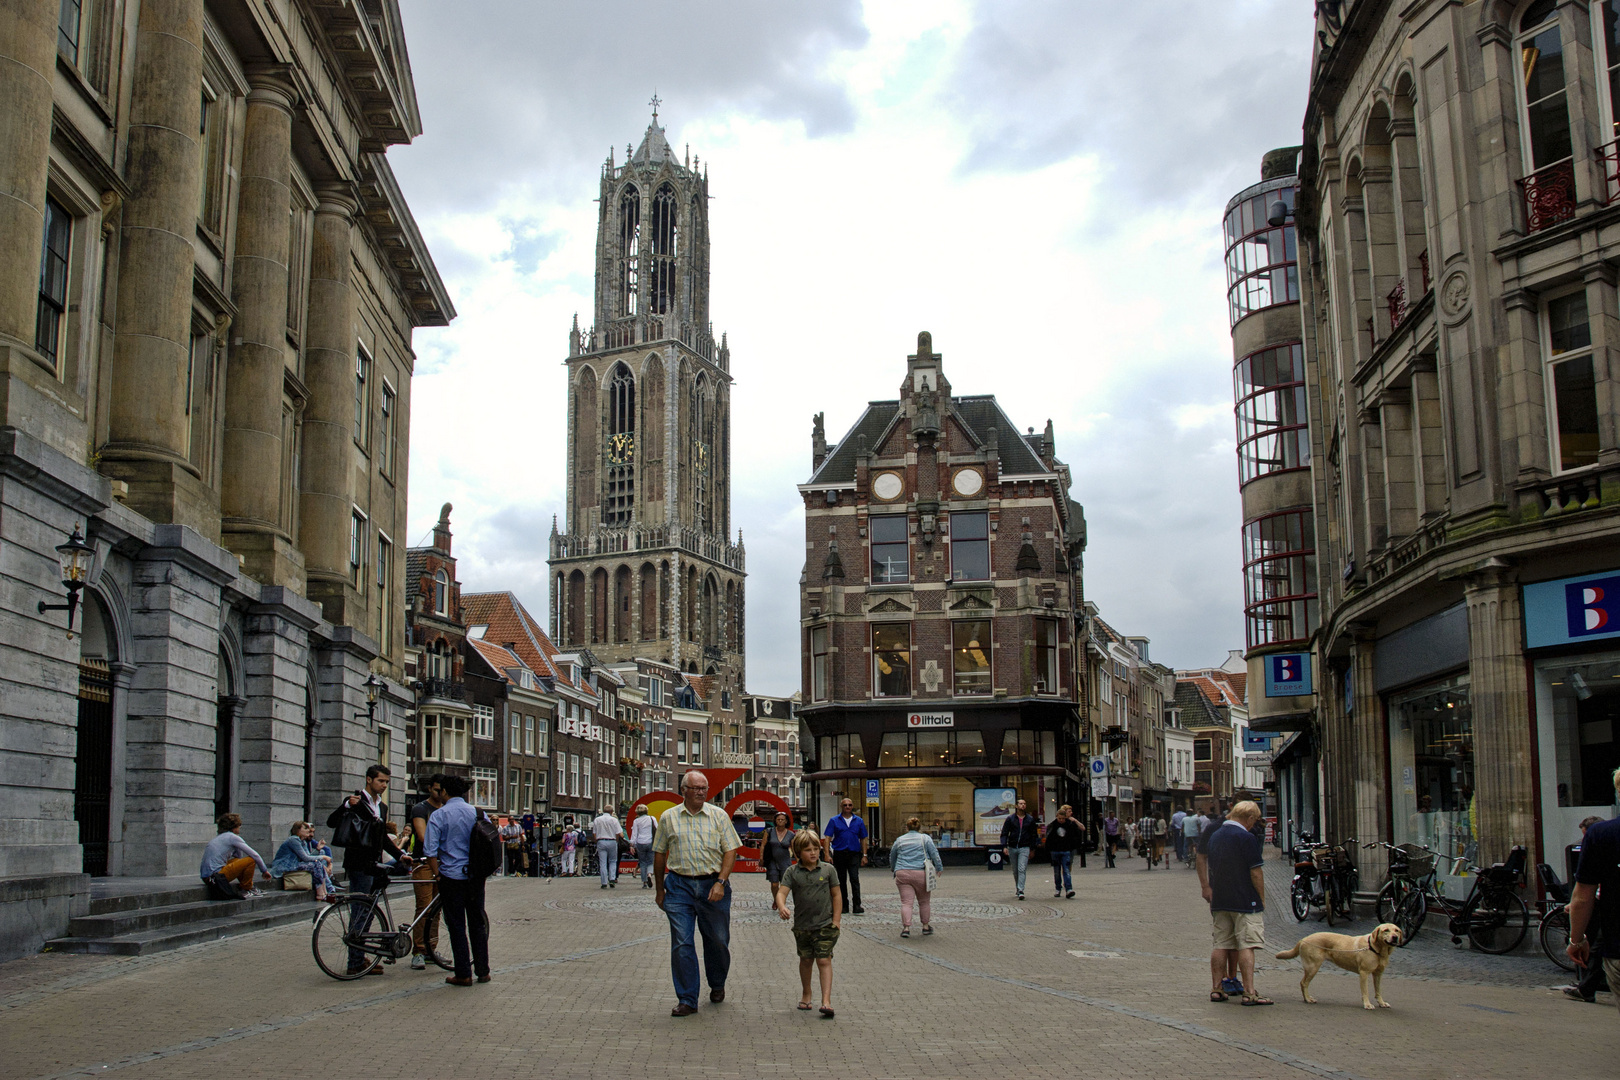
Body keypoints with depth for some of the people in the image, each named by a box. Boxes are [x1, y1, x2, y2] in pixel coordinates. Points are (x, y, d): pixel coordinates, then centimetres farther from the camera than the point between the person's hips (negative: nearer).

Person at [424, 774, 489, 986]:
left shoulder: (439, 815, -8)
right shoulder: (478, 814, 3)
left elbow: (430, 851, -13)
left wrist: (437, 873, -1)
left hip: (452, 877, -3)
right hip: (476, 877, 4)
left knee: (457, 926, 3)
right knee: (477, 923, 13)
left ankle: (463, 974, 4)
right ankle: (482, 971, 16)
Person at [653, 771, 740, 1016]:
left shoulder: (719, 816, 3)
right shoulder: (669, 817, 5)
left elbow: (730, 851, 0)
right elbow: (659, 855, 11)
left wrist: (720, 882, -12)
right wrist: (659, 890, 11)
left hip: (713, 885, 0)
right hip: (679, 885, 0)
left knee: (717, 940, 10)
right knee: (681, 943, -5)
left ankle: (717, 984, 36)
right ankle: (687, 1000, 3)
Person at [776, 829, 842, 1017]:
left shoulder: (828, 870, -2)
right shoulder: (792, 872, -2)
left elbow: (836, 895, 3)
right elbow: (782, 892, -12)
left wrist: (836, 921, -3)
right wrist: (781, 907, -34)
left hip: (824, 924, -2)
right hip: (802, 925, 2)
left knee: (824, 960, -9)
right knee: (806, 960, 16)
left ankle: (826, 1001, -12)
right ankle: (806, 993, 36)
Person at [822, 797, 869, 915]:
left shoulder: (858, 821, 9)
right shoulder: (834, 821, 4)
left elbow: (863, 839, 12)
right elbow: (827, 838, 0)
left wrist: (864, 855, 6)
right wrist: (827, 854, -10)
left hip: (854, 854, -1)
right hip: (839, 854, 1)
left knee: (854, 879, -13)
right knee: (841, 881, 8)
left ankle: (857, 906, -13)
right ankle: (844, 906, 18)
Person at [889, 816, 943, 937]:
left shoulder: (899, 840, 14)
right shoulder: (925, 838, 7)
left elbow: (892, 857, 24)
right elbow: (934, 853, 2)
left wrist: (894, 869, 40)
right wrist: (939, 868, 12)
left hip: (902, 874, 1)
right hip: (920, 874, -1)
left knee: (906, 902, -2)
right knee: (924, 901, 14)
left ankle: (906, 928, -13)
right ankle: (926, 926, 20)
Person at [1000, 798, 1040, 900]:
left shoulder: (1030, 819, 6)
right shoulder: (1010, 818, 2)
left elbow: (1034, 834, 13)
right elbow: (1004, 833, 1)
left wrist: (1033, 847, 8)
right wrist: (1004, 846, -10)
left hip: (1024, 848, -1)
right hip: (1012, 848, 1)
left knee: (1022, 869, -14)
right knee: (1015, 871, 10)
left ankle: (1021, 891, -17)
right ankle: (1018, 888, 25)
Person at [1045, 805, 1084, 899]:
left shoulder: (1070, 823, -3)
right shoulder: (1054, 824, -1)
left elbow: (1083, 829, 2)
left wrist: (1075, 820, -9)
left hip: (1066, 850, -2)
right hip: (1055, 851, 2)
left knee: (1066, 870, -12)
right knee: (1056, 871, 8)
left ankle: (1069, 889, -18)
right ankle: (1058, 889, 19)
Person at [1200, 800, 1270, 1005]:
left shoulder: (1214, 835, 11)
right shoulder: (1247, 838, -12)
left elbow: (1202, 859, 16)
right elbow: (1256, 873, -12)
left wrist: (1206, 887, 20)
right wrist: (1261, 898, -3)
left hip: (1219, 901, 7)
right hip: (1246, 901, -7)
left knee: (1221, 945, 11)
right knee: (1246, 946, -6)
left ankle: (1216, 989, 13)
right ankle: (1249, 993, -8)